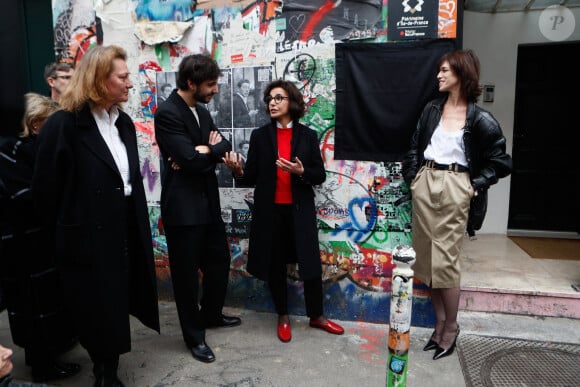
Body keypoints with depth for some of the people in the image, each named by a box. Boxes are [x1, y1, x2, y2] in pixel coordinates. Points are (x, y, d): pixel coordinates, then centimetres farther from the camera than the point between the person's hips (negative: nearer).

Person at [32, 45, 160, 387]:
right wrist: (67, 229, 0)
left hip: (125, 233, 7)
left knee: (117, 307, 19)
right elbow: (45, 189, -10)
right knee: (99, 313, 9)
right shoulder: (63, 126, -15)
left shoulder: (123, 122, 7)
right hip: (89, 238, -6)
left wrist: (137, 225, 9)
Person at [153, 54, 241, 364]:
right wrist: (210, 150, -6)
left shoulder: (201, 111, 12)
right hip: (183, 207, -8)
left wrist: (203, 151, -14)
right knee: (187, 274, 7)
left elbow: (225, 147, 6)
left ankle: (211, 314, 43)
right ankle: (195, 337, 24)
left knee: (219, 262, 20)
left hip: (208, 202, 9)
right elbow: (190, 160, -24)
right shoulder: (167, 113, -16)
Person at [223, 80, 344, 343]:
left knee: (311, 264, 4)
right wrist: (238, 171, -20)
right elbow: (252, 178, 1)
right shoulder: (260, 136, 2)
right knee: (275, 265, 10)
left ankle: (316, 316, 26)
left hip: (300, 211, 0)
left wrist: (301, 171, -18)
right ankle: (283, 317, 29)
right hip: (270, 211, 1)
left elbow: (320, 175, 1)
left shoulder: (307, 136, 2)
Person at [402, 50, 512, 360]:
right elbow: (414, 147, 14)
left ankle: (451, 327, 15)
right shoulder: (432, 109, 9)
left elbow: (500, 161, 1)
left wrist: (475, 185, -5)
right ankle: (440, 322, 21)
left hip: (454, 188, -5)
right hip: (424, 184, 5)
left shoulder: (479, 119, -4)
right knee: (427, 257, 8)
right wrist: (412, 177, 5)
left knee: (445, 259, -4)